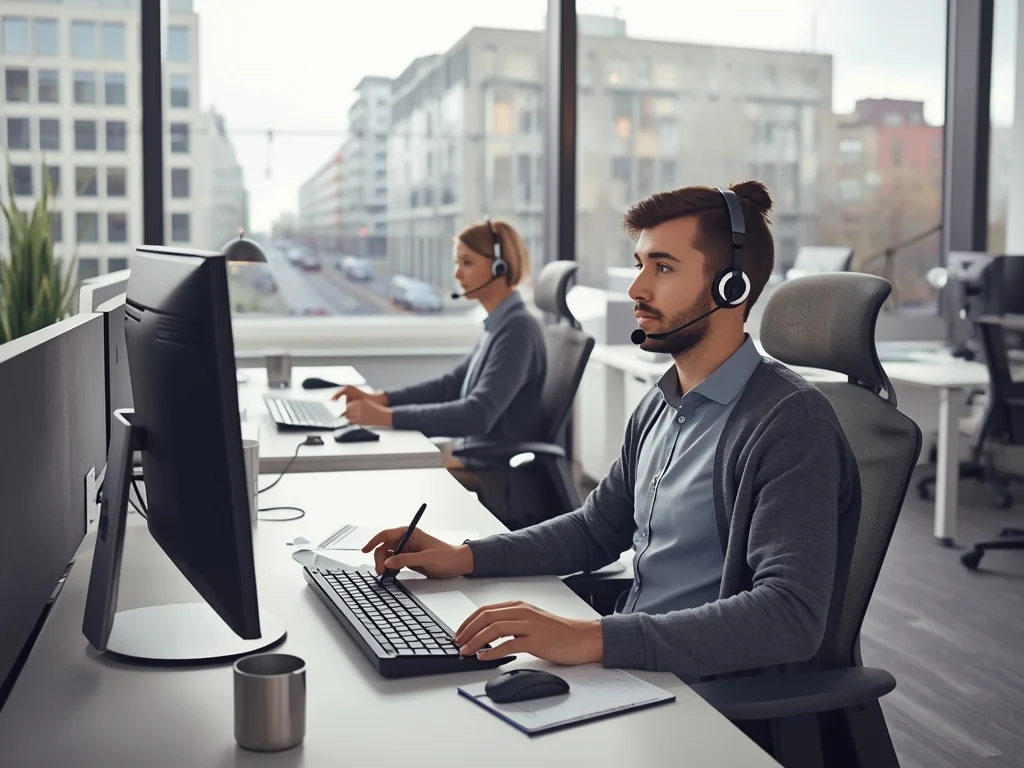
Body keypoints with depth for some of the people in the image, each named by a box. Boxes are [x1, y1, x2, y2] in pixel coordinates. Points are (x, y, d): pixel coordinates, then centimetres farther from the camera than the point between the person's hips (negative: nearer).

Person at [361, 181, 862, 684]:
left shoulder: (790, 422, -17)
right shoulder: (660, 406, 11)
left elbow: (790, 616, -28)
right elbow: (595, 530, 22)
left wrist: (593, 638, -35)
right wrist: (464, 558, 8)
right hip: (627, 665, 7)